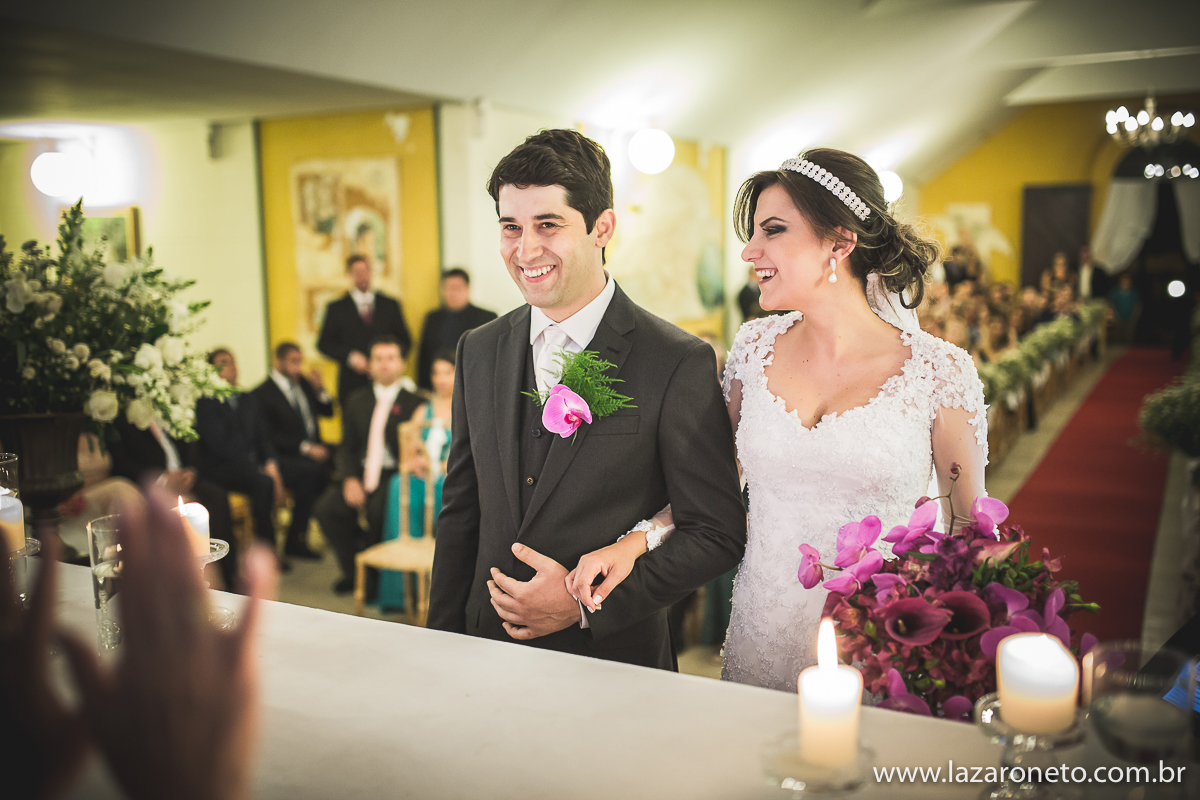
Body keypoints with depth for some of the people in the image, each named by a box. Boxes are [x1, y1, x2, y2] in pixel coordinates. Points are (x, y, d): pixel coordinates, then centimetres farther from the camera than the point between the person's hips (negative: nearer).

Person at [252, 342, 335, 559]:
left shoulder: (303, 383, 17)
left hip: (313, 449, 6)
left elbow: (327, 412, 19)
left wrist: (319, 389, 0)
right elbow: (269, 436, -13)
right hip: (285, 457, -6)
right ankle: (295, 541, -26)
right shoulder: (263, 394, -4)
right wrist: (305, 448, -21)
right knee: (311, 470, -36)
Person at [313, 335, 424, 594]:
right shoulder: (356, 401, 16)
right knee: (325, 509, -20)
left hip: (394, 475, -4)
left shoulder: (414, 403, 4)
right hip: (360, 473, 4)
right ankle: (354, 569, 3)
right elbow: (346, 448, 12)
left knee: (379, 510, -34)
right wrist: (350, 480, -7)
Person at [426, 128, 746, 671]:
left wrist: (585, 603, -18)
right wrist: (442, 645, 4)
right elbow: (460, 514, 7)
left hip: (616, 663, -4)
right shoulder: (479, 352, 1)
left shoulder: (680, 364, -15)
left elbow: (717, 535, -12)